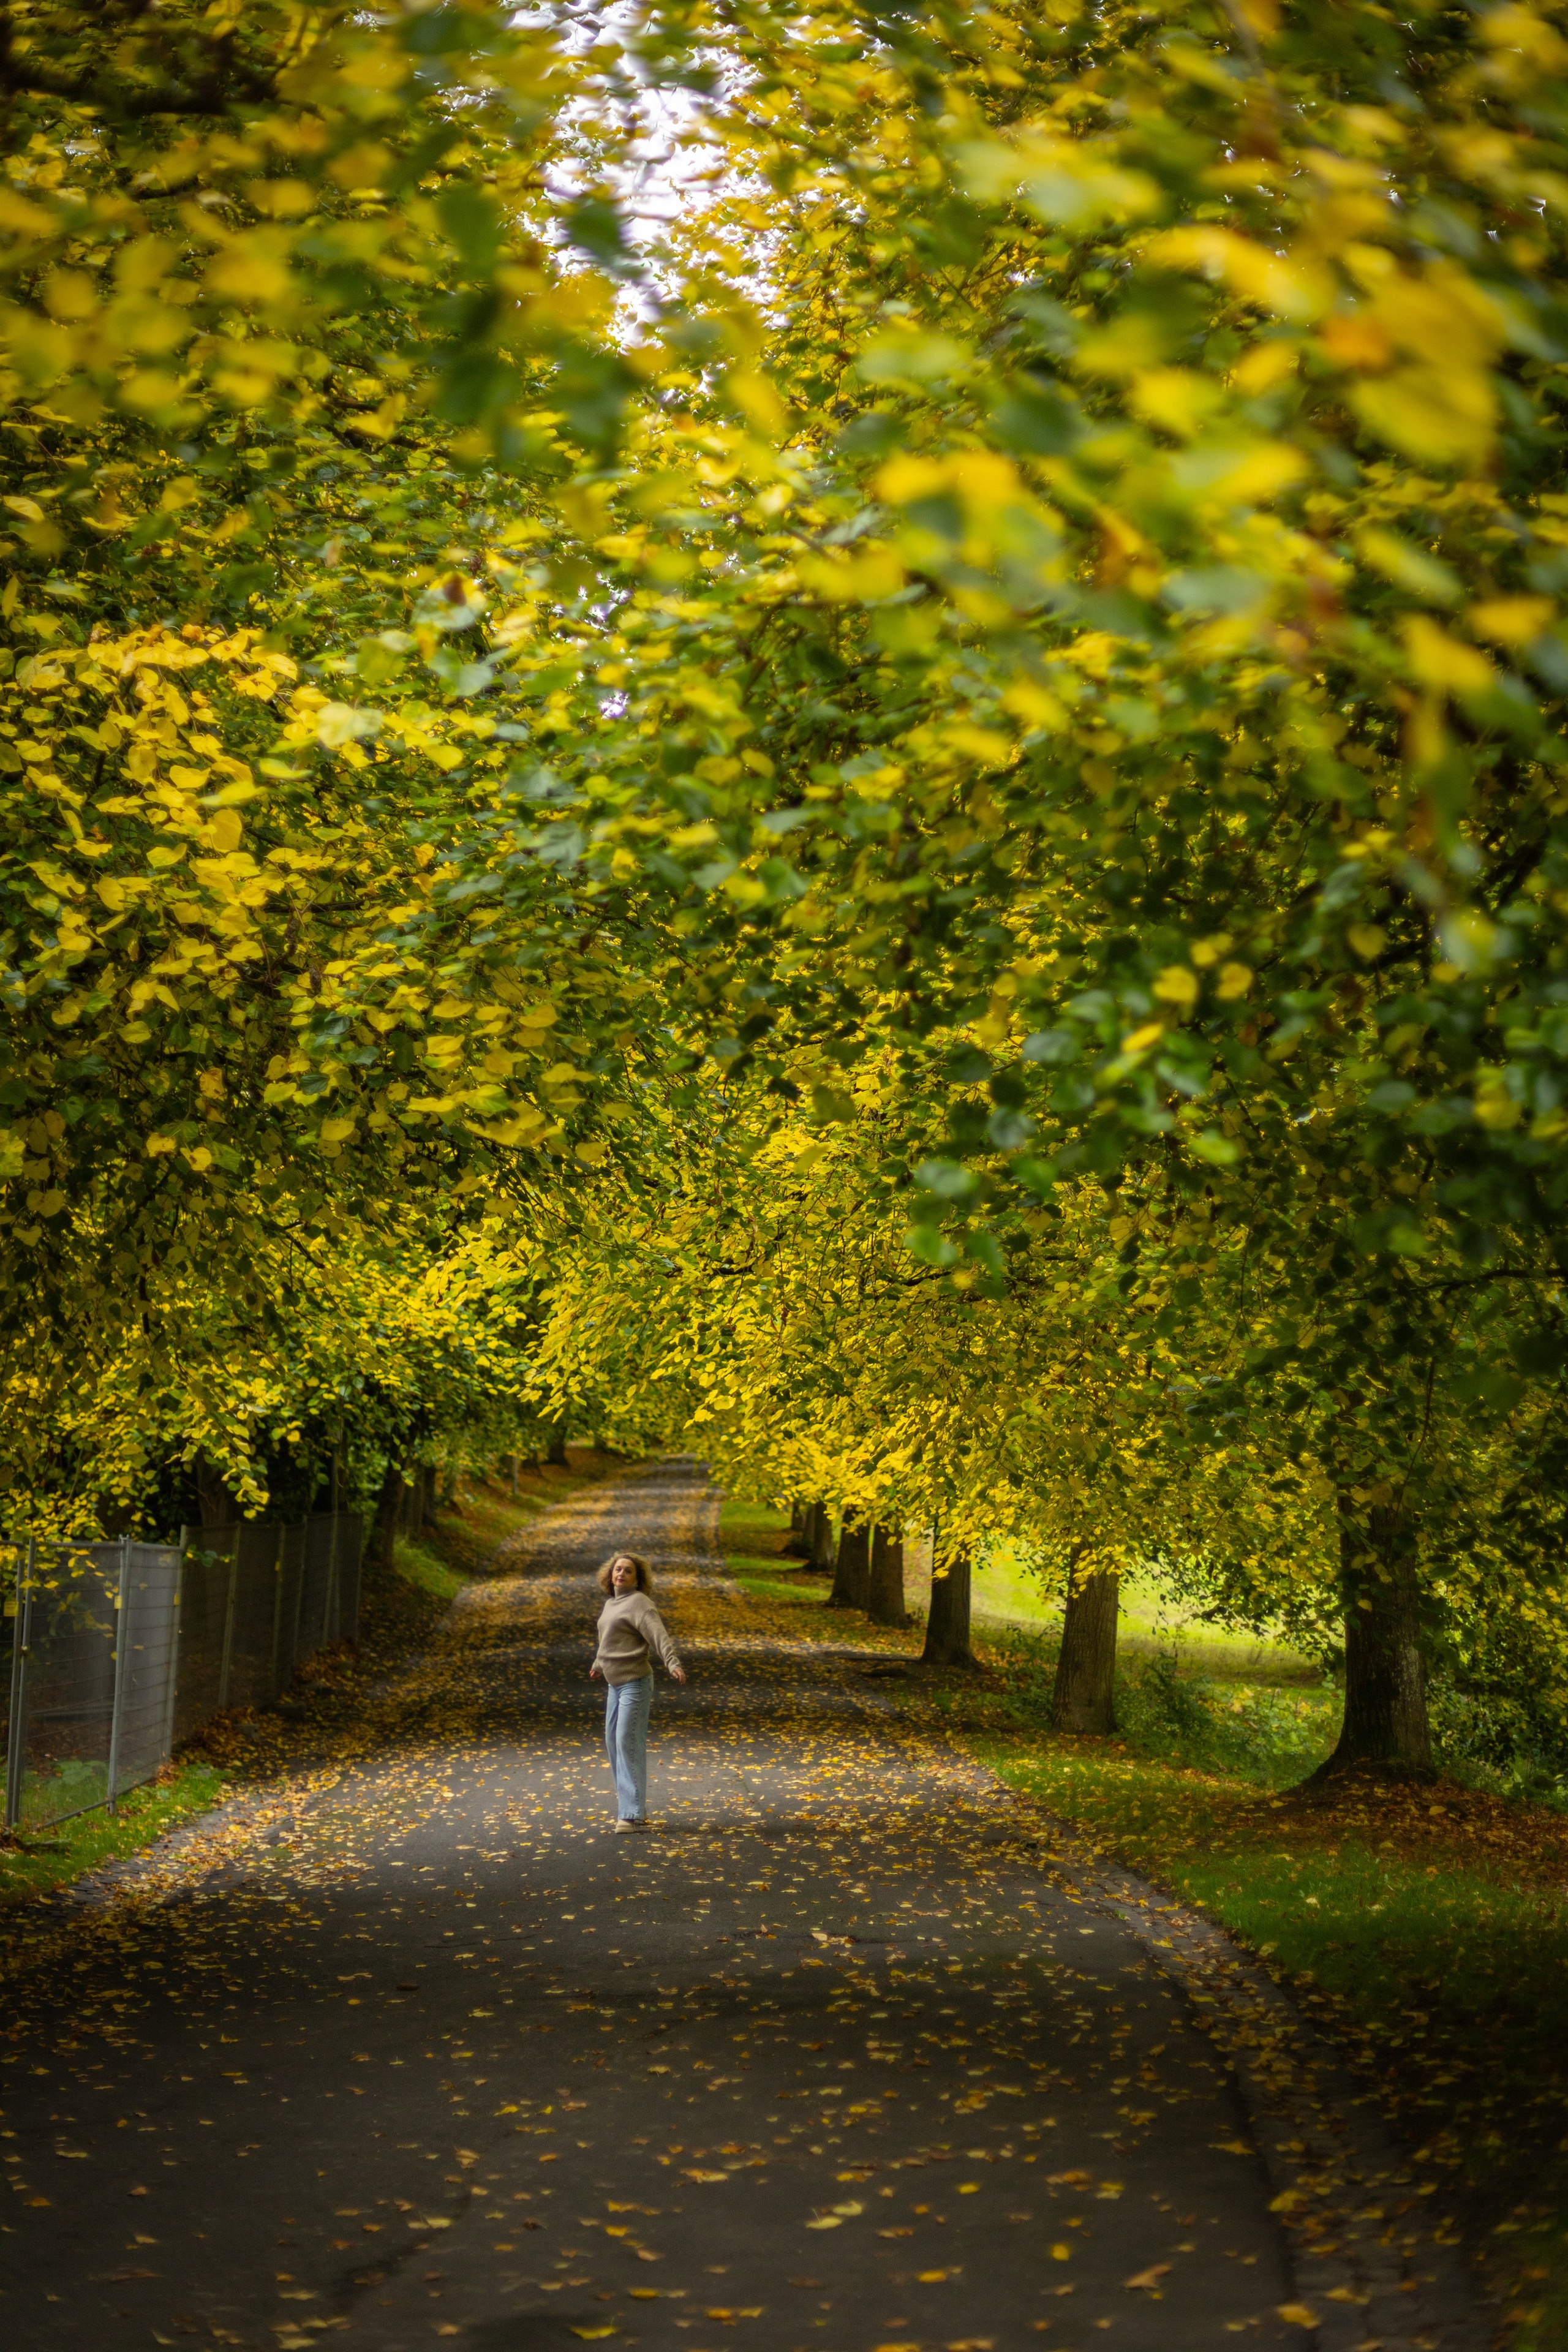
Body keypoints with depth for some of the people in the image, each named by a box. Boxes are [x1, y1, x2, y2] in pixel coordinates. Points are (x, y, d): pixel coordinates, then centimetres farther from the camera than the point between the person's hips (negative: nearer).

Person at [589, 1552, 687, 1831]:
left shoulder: (638, 1603, -11)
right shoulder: (611, 1604, 15)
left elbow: (659, 1634, -25)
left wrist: (673, 1663, -40)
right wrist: (598, 1665, 48)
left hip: (635, 1683, -9)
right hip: (615, 1683, 9)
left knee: (628, 1743, -12)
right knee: (613, 1742, 12)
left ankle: (633, 1814, -11)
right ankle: (630, 1807, 22)